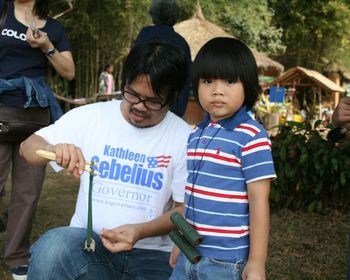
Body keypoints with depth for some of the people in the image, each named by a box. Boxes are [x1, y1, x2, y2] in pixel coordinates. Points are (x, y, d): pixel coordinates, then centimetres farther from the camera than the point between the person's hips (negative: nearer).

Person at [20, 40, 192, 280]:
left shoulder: (184, 137, -3)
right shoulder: (89, 116, 0)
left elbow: (185, 209, 0)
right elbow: (28, 147, 5)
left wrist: (141, 231, -19)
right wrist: (52, 149, -20)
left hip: (152, 254, -1)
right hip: (87, 242, 1)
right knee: (54, 245, -31)